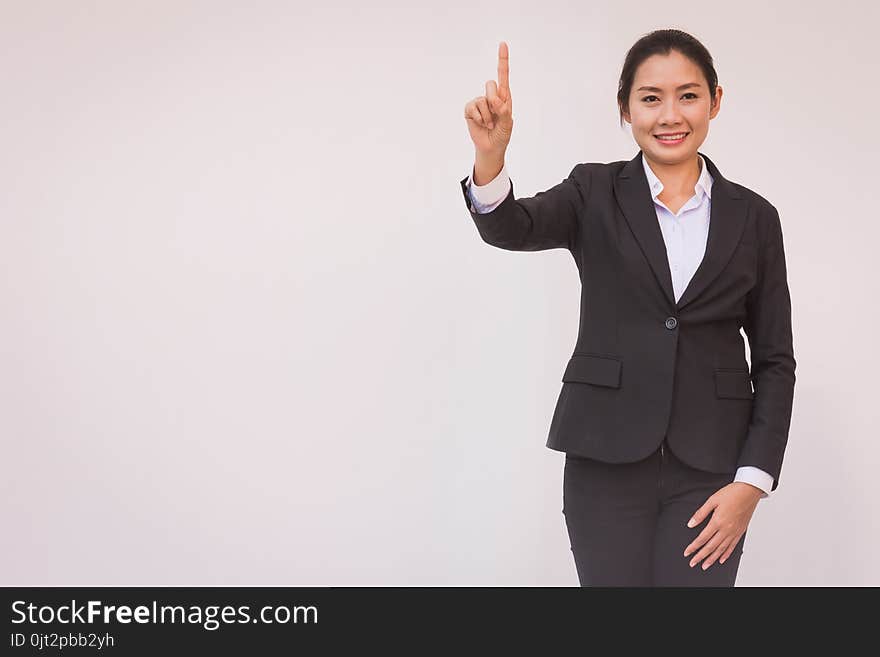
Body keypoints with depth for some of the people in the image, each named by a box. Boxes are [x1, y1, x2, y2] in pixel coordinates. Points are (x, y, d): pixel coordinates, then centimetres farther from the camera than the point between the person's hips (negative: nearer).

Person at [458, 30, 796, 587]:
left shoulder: (753, 217, 6)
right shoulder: (595, 194, 3)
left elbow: (775, 360, 6)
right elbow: (512, 229, -16)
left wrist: (752, 482, -5)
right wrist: (490, 154, -37)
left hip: (709, 467, 1)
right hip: (607, 462, -1)